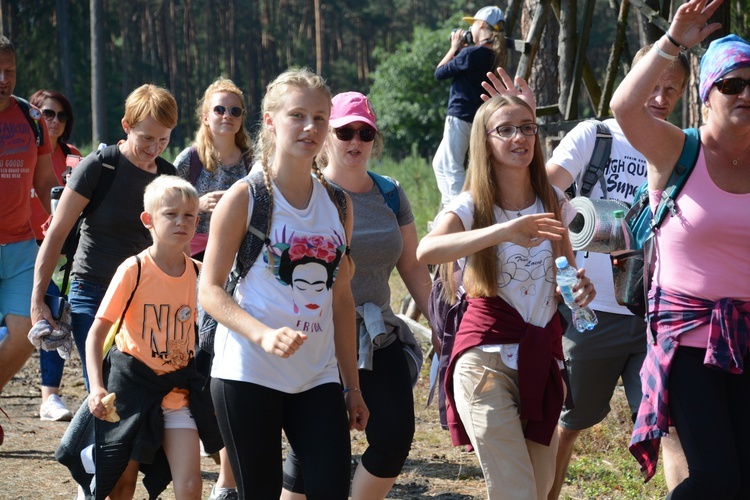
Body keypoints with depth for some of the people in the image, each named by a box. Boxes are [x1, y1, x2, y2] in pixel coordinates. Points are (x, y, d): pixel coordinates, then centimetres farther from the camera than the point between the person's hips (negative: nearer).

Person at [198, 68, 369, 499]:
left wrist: (352, 385, 13)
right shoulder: (245, 197, -5)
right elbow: (210, 290, -8)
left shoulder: (338, 204, 10)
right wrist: (264, 334, -25)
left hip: (318, 379, 4)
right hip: (249, 375, -4)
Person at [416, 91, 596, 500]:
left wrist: (580, 286, -4)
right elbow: (425, 252, -29)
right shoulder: (470, 206, -8)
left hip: (543, 358, 5)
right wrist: (501, 232, -43)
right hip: (488, 356, -5)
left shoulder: (553, 203, 7)